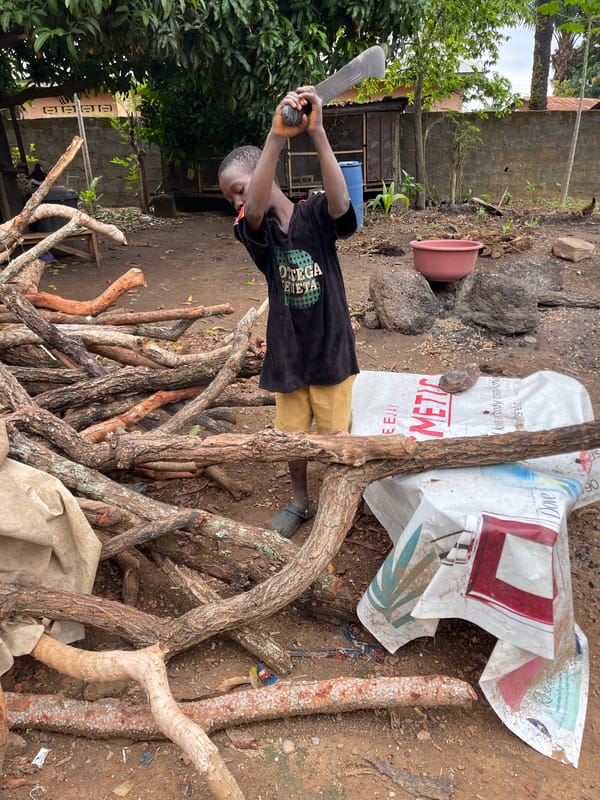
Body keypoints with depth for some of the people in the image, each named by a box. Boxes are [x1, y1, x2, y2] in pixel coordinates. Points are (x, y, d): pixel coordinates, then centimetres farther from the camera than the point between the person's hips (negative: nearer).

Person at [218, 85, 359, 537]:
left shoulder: (316, 216, -8)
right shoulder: (255, 231, -6)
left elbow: (340, 201, -30)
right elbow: (256, 210, -29)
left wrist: (317, 132, -40)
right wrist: (277, 136, -43)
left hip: (331, 347, -2)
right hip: (287, 352, 2)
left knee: (334, 434, 12)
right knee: (292, 435, 16)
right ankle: (300, 502, 39)